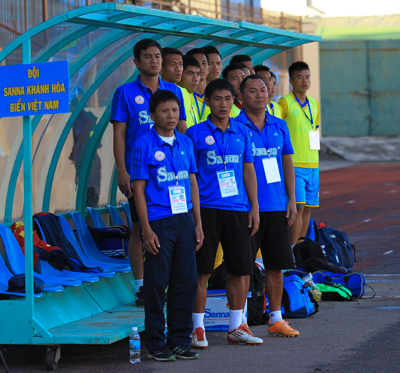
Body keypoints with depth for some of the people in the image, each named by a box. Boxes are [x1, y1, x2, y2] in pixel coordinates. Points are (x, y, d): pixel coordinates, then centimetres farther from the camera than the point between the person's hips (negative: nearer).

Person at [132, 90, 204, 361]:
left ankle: (180, 339, 17)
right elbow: (139, 188, -6)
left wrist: (198, 223, 10)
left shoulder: (185, 143, 10)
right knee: (157, 284, 0)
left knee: (186, 281, 7)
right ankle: (156, 344, 9)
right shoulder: (144, 145, -5)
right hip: (159, 222, -5)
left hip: (185, 220, 5)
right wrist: (147, 230, -11)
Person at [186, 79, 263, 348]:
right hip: (207, 209, -4)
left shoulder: (241, 132, 10)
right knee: (201, 271, -3)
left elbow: (248, 171, 15)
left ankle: (236, 327, 16)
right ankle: (198, 328, 5)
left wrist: (254, 208, 10)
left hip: (237, 209, 4)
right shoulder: (195, 134, -1)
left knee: (239, 270, 6)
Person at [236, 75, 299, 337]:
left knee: (276, 265, 9)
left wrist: (292, 200, 9)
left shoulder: (279, 126, 11)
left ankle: (276, 319, 17)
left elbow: (287, 163, 16)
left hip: (277, 207, 5)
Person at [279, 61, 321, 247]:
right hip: (293, 164, -6)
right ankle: (293, 250, -10)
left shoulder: (314, 104, 15)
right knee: (298, 206, -13)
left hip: (312, 164, 6)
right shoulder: (285, 102, -5)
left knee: (307, 208, 7)